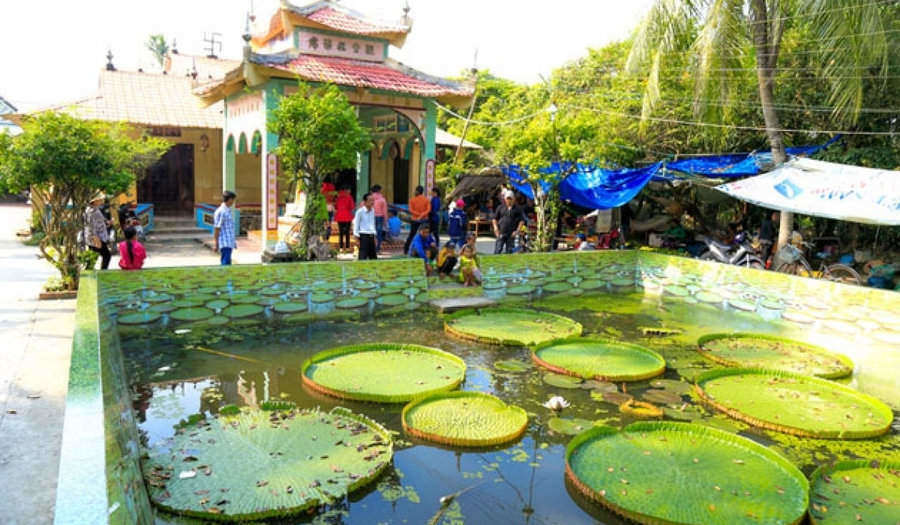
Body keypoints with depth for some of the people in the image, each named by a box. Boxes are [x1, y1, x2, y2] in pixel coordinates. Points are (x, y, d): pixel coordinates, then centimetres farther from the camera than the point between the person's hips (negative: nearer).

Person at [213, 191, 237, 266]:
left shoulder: (228, 211, 16)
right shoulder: (220, 212, -14)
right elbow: (216, 229, -14)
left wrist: (234, 242, 24)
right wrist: (216, 245, -14)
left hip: (229, 243, 9)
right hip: (224, 244, -9)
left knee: (227, 263, 13)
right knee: (226, 264, -12)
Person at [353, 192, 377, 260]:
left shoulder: (372, 210, 11)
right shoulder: (360, 211, -9)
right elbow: (356, 224, -6)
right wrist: (356, 235, -9)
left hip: (371, 236, 7)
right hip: (364, 236, -7)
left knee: (374, 257, 12)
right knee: (363, 257, -7)